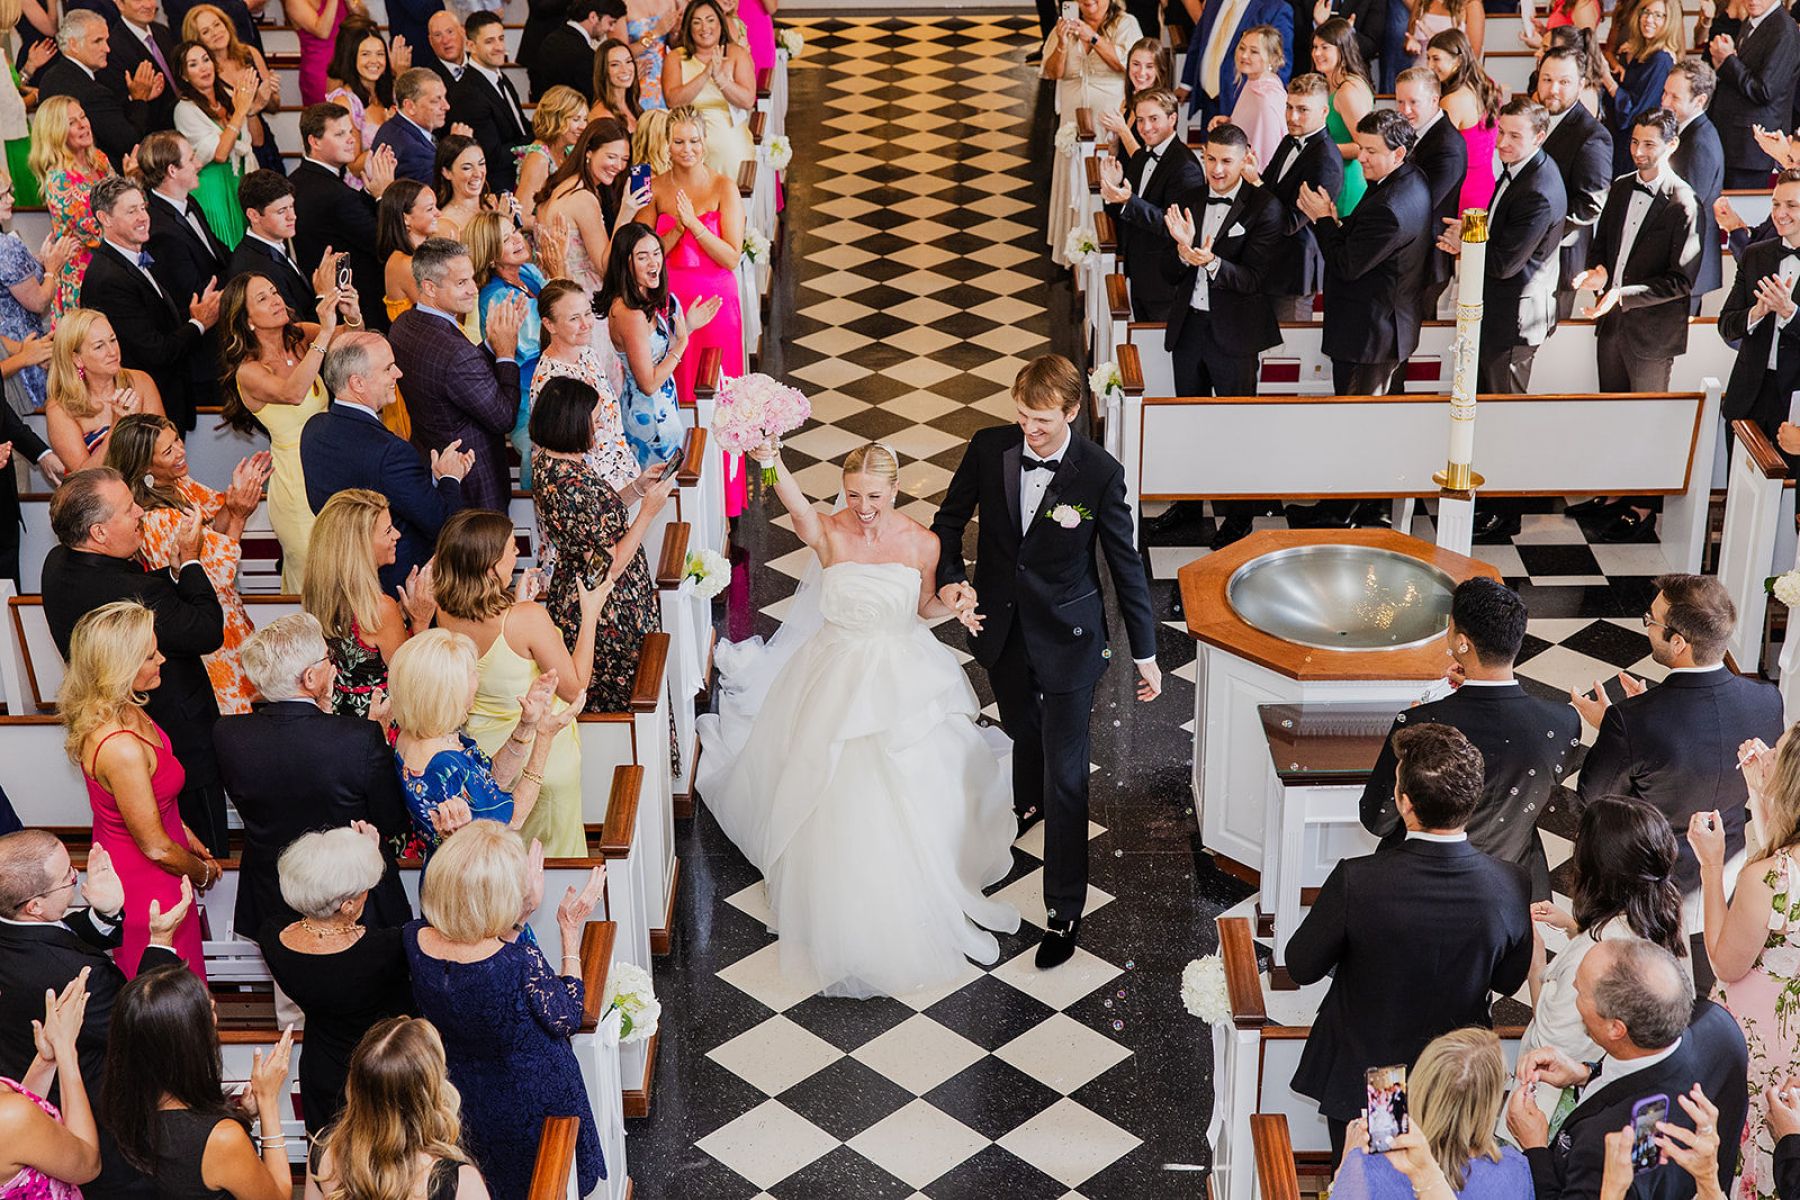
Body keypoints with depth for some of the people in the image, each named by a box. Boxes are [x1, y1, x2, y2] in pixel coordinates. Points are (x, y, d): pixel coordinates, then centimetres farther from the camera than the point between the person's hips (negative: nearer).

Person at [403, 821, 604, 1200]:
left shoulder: (415, 940, -24)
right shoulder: (522, 961, -40)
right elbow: (566, 1021, -19)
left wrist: (523, 911, -6)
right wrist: (571, 932, -17)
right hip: (537, 1098, -4)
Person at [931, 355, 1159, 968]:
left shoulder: (1100, 474, -19)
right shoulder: (989, 449, -12)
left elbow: (1126, 565, -10)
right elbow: (950, 519, 4)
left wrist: (1145, 653, -6)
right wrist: (950, 578, -15)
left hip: (1066, 637, -4)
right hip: (1002, 627, 4)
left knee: (1066, 774, -2)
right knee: (1021, 727, 30)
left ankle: (1065, 910, 9)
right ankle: (1028, 806, 62)